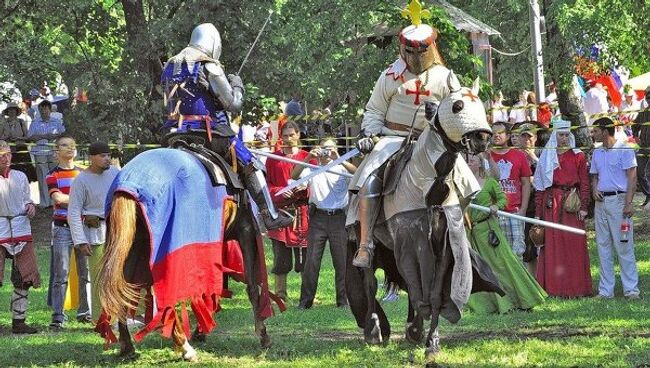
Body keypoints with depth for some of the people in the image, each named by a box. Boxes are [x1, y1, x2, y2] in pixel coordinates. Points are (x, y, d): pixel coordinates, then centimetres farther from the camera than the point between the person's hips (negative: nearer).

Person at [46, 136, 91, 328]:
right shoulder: (53, 175, 2)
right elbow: (58, 198, -13)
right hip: (62, 227, -4)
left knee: (86, 272, 4)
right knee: (61, 274, -7)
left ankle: (85, 311, 12)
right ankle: (57, 315, -7)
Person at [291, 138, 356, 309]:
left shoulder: (341, 169, 9)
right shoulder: (312, 169, 13)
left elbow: (355, 173, -10)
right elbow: (294, 176, -2)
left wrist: (338, 159, -21)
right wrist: (308, 158, -14)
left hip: (338, 217, 0)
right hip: (318, 217, 0)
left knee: (342, 261, 1)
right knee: (312, 261, -2)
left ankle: (343, 300, 7)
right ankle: (306, 301, 0)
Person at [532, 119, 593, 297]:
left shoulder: (578, 156, 6)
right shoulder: (546, 157, 10)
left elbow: (584, 183, 2)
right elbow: (539, 186, 9)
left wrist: (584, 207, -9)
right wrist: (538, 212, 4)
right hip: (551, 205, 2)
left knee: (574, 244, -3)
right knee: (552, 245, 0)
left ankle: (575, 287, 1)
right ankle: (554, 287, 4)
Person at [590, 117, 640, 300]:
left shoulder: (624, 149, -5)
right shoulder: (597, 153, 15)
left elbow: (632, 177, -9)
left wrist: (628, 203, -16)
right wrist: (594, 190, 1)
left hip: (618, 200, -7)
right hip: (601, 202, 7)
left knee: (624, 246, -6)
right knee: (603, 247, 7)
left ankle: (631, 289, -3)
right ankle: (606, 290, 11)